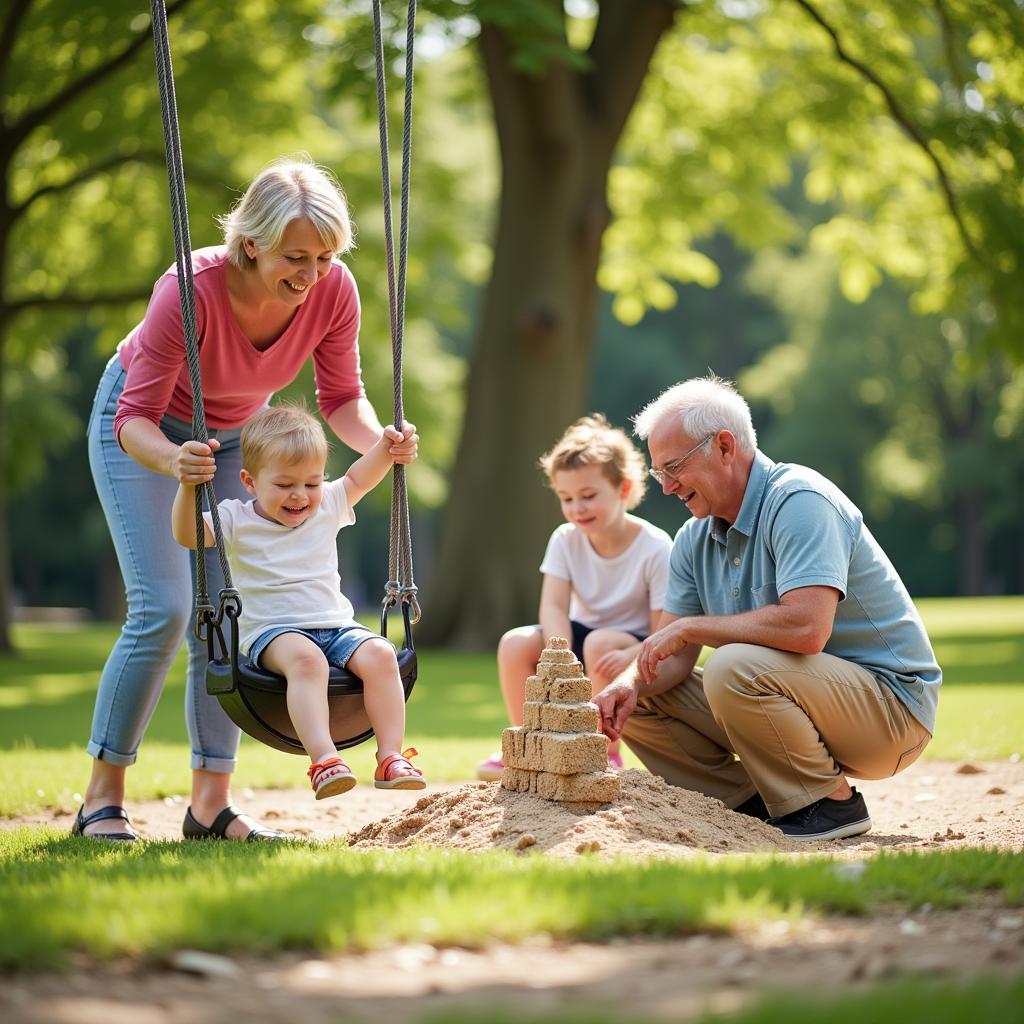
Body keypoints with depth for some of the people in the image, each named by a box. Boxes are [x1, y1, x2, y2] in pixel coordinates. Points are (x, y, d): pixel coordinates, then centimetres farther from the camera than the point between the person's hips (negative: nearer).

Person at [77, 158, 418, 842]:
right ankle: (103, 798, -3)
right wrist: (171, 459, -53)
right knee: (164, 610, -15)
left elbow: (342, 397, -11)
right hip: (145, 427, -4)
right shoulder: (189, 289, -38)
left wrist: (379, 441, -31)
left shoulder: (333, 291, -25)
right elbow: (138, 417, -32)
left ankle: (212, 799, 3)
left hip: (237, 434, 4)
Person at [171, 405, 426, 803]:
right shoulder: (237, 520, 2)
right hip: (271, 632, -4)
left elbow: (358, 480, 31)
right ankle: (323, 759, -50)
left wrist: (386, 448, 16)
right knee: (305, 658, -39)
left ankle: (390, 757, -28)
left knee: (379, 655, -26)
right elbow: (186, 534, -12)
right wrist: (189, 485, -26)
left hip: (337, 627, 5)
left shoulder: (326, 507, 14)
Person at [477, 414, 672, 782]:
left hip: (636, 645, -4)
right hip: (579, 639, 4)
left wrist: (632, 656, -41)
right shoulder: (566, 540, -6)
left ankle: (606, 754, -17)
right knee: (515, 643, -21)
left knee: (601, 644, -37)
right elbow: (553, 607, -16)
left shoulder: (655, 548, -18)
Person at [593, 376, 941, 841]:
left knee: (733, 670, -33)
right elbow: (674, 655, 6)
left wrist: (691, 626, -23)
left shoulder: (800, 501, -20)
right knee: (637, 702, 1)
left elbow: (806, 627, -34)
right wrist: (630, 684, -18)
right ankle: (759, 806, 0)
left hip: (889, 702, -8)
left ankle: (832, 802, -13)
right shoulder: (696, 539, 6)